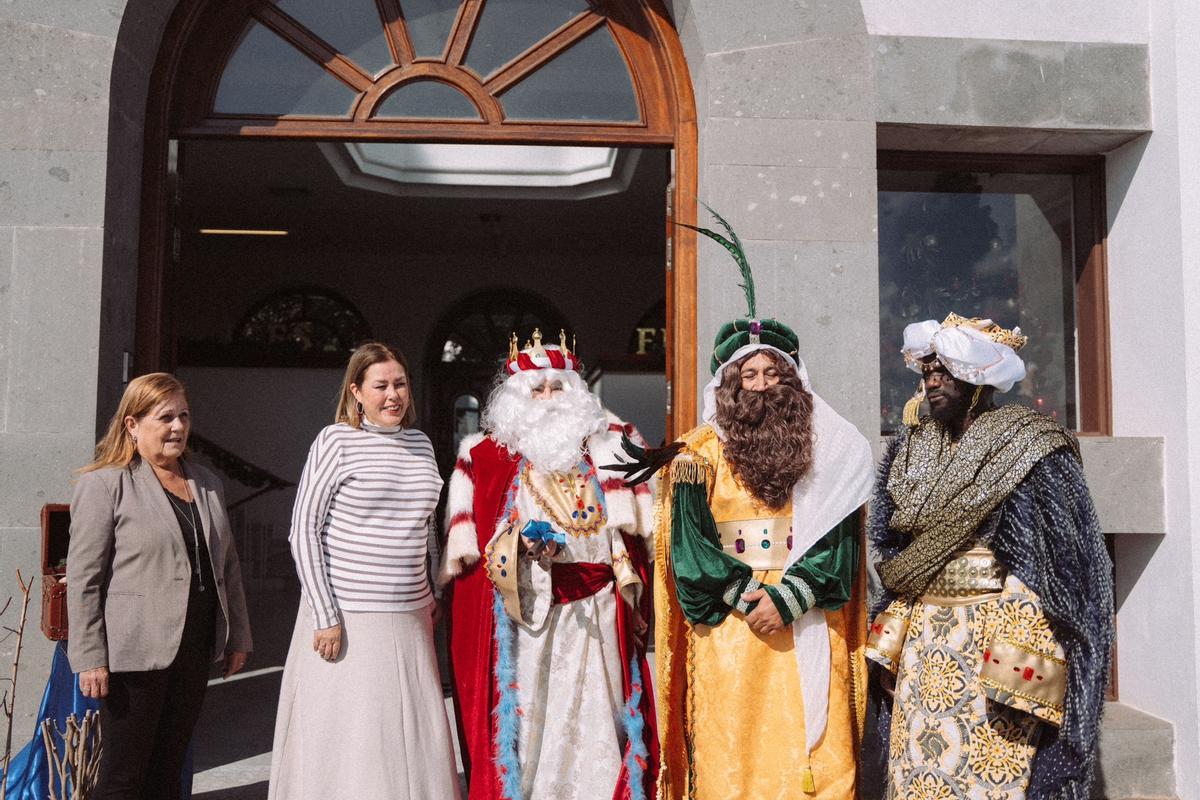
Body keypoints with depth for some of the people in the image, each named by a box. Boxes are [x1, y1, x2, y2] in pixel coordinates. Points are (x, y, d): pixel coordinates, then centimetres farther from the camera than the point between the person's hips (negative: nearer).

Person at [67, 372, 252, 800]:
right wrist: (89, 659, -13)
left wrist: (238, 635, 15)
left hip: (195, 650, 6)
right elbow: (83, 578, -10)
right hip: (136, 651, -6)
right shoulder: (104, 485, -7)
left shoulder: (206, 484, 12)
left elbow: (227, 565, 17)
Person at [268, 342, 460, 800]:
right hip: (346, 619, -5)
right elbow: (303, 531, -8)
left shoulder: (421, 444, 10)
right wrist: (326, 616, -13)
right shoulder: (337, 440, -7)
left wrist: (432, 594, 15)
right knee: (346, 742, 3)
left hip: (410, 619, 5)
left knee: (412, 740, 9)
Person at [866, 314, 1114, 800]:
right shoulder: (913, 452, 11)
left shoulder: (1028, 449, -7)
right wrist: (891, 641, 9)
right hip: (924, 641, 6)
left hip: (995, 642, -6)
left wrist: (1022, 666, -18)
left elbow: (1056, 564, -12)